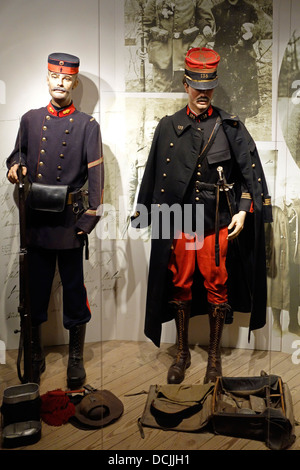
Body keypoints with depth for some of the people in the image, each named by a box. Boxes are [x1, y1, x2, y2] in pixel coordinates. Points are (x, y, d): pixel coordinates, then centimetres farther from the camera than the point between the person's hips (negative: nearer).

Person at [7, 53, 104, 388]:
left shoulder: (87, 125, 2)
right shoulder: (30, 120, 10)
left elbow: (95, 172, -4)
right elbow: (18, 154, 20)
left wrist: (92, 215, -11)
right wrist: (15, 168, -4)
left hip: (70, 220, -2)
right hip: (35, 219, 3)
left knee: (73, 287, 7)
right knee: (35, 285, 11)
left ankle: (76, 358, 23)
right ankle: (35, 352, 30)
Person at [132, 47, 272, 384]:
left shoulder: (230, 127, 2)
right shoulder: (168, 127, 6)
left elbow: (250, 170, 3)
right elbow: (154, 175, 10)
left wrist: (243, 211, -6)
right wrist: (146, 212, 9)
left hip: (218, 221, -1)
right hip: (179, 220, 1)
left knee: (216, 287, 6)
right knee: (180, 284, 9)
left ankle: (214, 357, 24)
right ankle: (182, 353, 27)